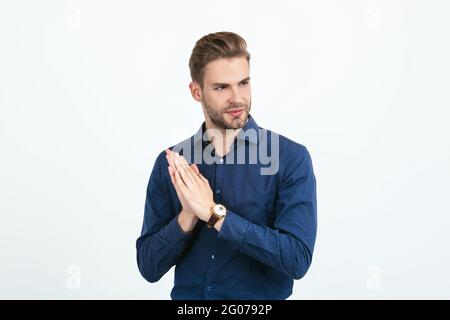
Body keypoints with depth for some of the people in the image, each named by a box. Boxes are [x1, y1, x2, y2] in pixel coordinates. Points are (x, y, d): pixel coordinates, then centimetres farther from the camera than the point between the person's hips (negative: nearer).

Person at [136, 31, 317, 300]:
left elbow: (298, 259, -16)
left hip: (261, 301, -2)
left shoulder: (291, 159, -7)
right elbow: (149, 267, 1)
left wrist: (215, 213, -19)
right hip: (187, 296, 2)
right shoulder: (169, 164, 1)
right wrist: (187, 217, -16)